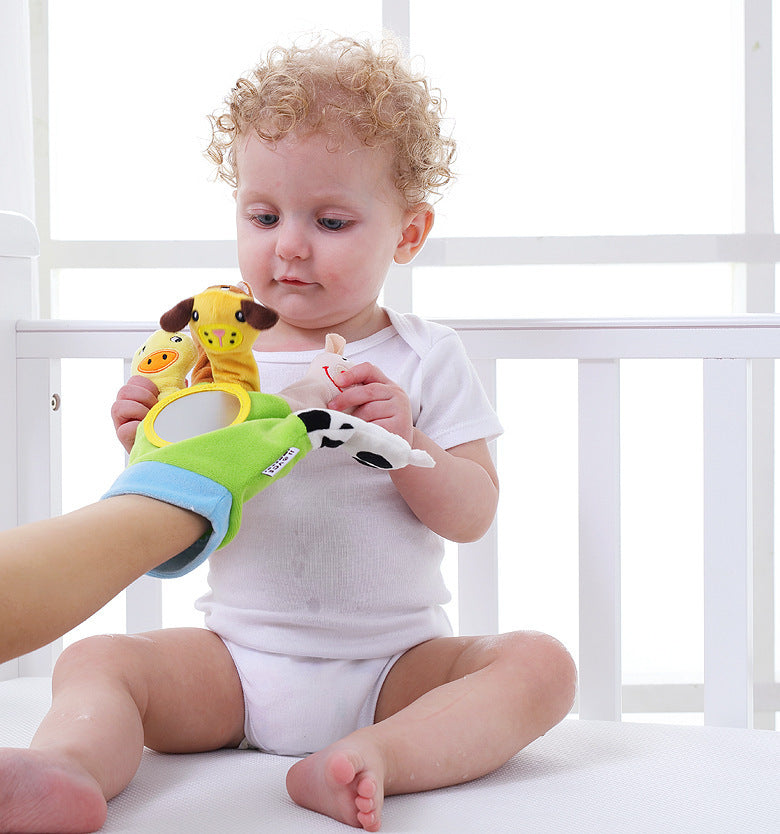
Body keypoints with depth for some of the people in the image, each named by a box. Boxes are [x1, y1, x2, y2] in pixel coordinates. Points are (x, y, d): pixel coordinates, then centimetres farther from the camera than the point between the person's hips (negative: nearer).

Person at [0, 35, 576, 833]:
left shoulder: (425, 359, 1)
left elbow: (472, 516, -5)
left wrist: (404, 442, -22)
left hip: (392, 662, -1)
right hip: (237, 659, 1)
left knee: (540, 663, -23)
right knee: (93, 660, -18)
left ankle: (375, 757, -43)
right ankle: (71, 769, -47)